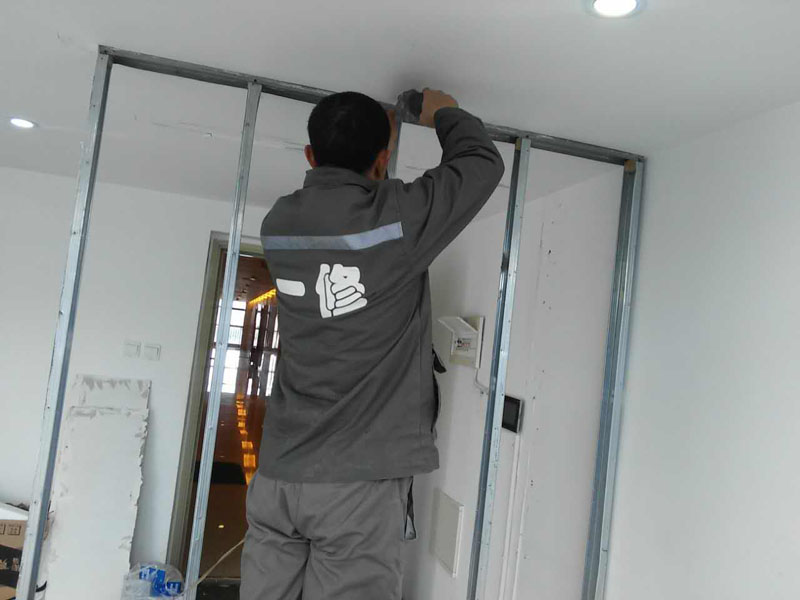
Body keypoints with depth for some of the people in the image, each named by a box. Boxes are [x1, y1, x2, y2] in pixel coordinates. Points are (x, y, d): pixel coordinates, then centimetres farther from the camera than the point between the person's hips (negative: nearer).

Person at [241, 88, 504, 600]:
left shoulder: (279, 224, 2)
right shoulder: (396, 217, -12)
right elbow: (484, 164, 4)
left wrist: (373, 133, 31)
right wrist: (444, 113, 22)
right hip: (361, 480, -5)